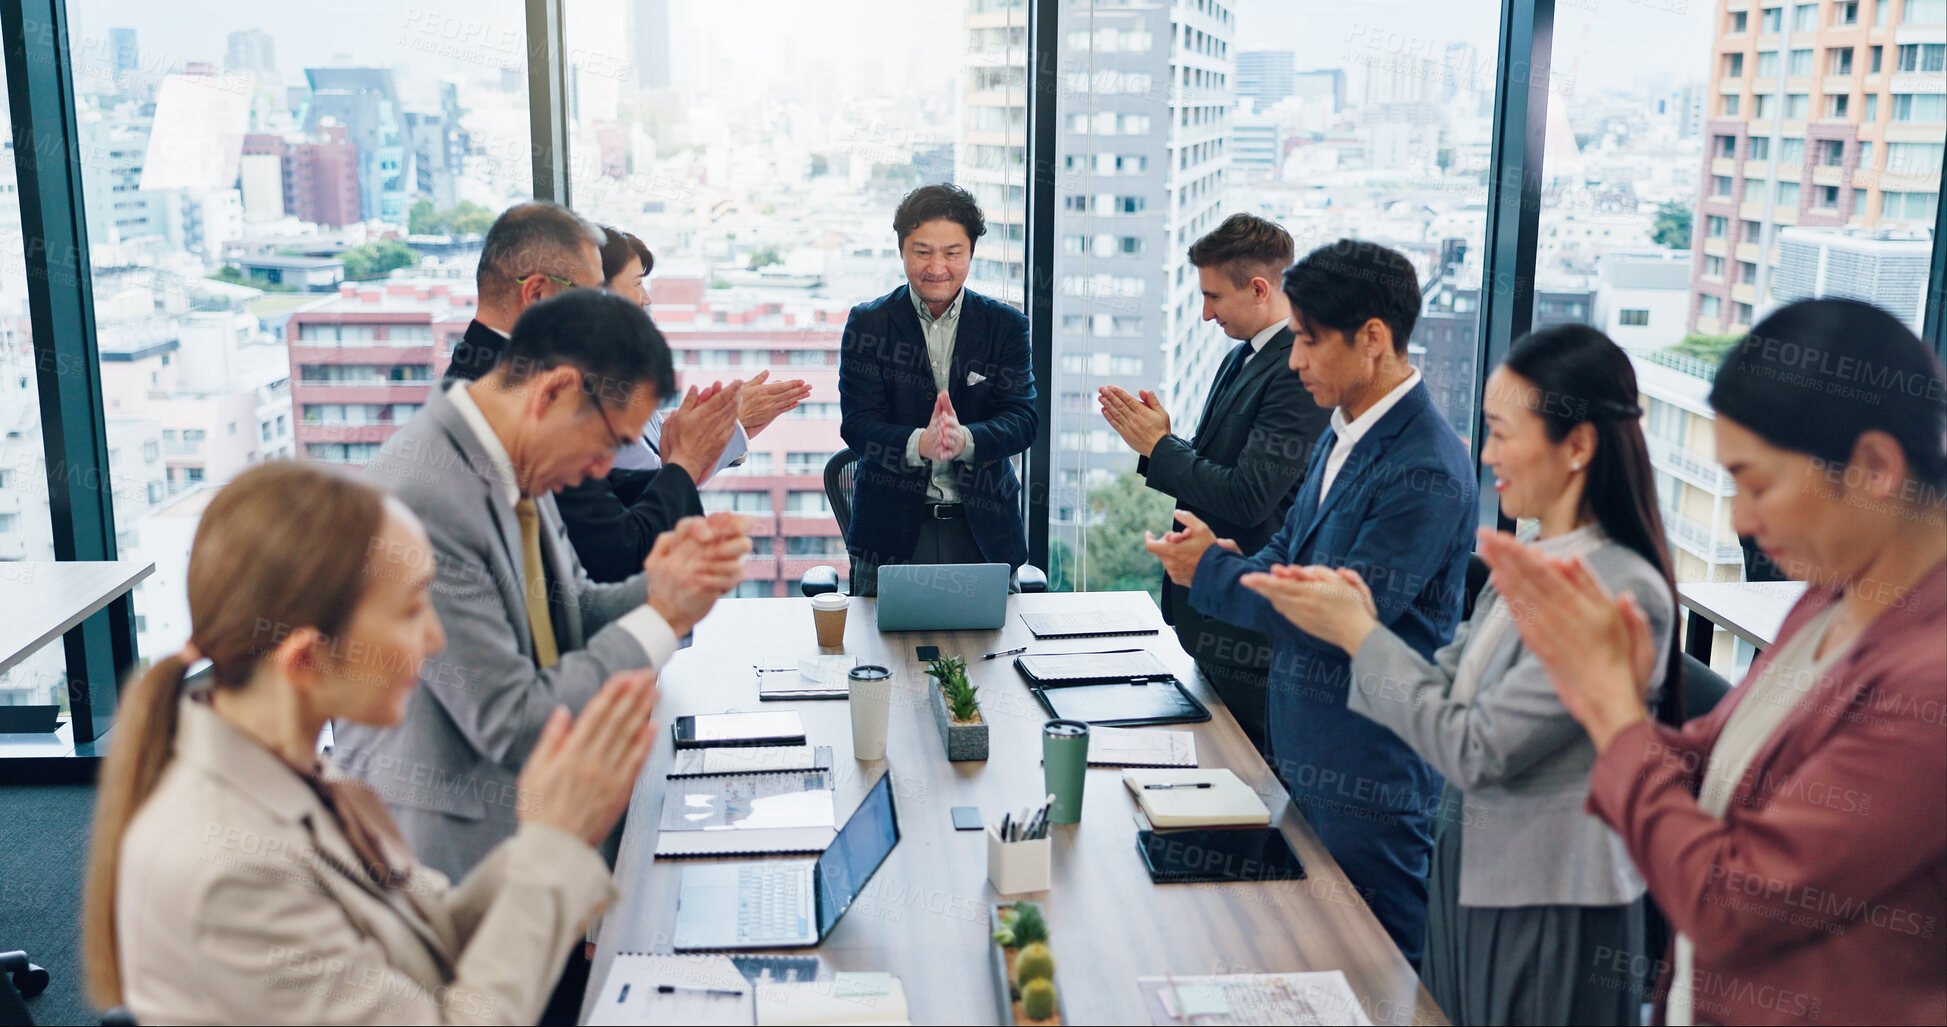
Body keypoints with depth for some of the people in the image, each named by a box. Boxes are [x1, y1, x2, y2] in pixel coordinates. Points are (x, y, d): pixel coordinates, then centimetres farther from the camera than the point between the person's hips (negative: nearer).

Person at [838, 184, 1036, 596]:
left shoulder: (1007, 325, 4)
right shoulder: (867, 323, 2)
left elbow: (1023, 420, -5)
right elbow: (857, 423, -7)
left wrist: (965, 440, -27)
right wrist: (920, 444, -28)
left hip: (983, 529, 1)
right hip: (891, 531, -1)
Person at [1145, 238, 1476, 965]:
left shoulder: (1426, 470, -23)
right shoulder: (1343, 435, 7)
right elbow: (1290, 550, 16)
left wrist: (1210, 573, -16)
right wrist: (1220, 556, -5)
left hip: (1369, 776, -9)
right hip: (1302, 751, 9)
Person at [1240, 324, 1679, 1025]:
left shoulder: (1623, 592, -24)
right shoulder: (1529, 562, 3)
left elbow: (1477, 750, -24)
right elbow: (1446, 692, 2)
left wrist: (1358, 633, -19)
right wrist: (1358, 618, -12)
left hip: (1547, 913, -8)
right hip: (1469, 875, 8)